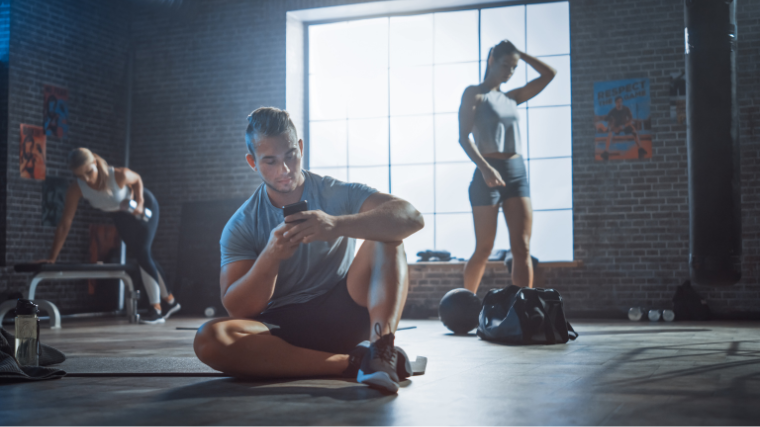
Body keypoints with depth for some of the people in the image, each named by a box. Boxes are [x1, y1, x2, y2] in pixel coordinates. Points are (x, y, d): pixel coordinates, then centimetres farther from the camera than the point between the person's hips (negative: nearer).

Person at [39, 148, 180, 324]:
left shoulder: (119, 175, -38)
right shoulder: (76, 189, -30)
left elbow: (137, 180, -12)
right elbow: (64, 224, -28)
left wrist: (139, 203, -27)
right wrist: (52, 257, -31)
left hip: (144, 206, -4)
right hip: (121, 215, 4)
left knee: (142, 253, -17)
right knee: (142, 257, 10)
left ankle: (156, 308, -9)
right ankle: (170, 301, 27)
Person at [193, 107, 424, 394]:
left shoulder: (337, 194, 1)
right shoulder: (240, 227, 3)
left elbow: (411, 218, -17)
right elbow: (237, 309, -6)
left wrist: (338, 225, -34)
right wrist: (270, 257, -24)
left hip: (342, 316, 0)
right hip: (282, 330, 1)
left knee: (386, 237, -19)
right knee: (208, 339, -30)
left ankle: (382, 348, -40)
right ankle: (352, 362, -30)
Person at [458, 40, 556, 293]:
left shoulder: (511, 98, 18)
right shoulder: (475, 93, 2)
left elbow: (549, 74, 23)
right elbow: (464, 137, -10)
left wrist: (520, 53, 17)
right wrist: (485, 168, -24)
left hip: (517, 173, 6)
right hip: (488, 174, -6)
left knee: (522, 249, -4)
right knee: (484, 249, -1)